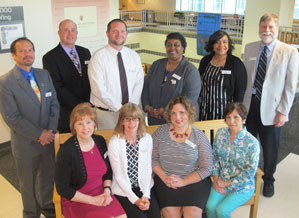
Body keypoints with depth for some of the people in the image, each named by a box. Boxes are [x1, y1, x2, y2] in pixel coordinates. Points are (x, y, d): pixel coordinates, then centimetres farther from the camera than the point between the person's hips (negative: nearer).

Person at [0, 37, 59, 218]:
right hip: (26, 144, -4)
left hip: (49, 140, 4)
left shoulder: (44, 75, 3)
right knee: (29, 184, 16)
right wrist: (39, 135, -18)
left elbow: (54, 103, 2)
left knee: (48, 177, 21)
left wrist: (50, 131, -10)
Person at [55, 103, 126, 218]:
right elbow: (62, 189, -10)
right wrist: (92, 200, -12)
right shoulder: (66, 151, -15)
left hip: (101, 194, 5)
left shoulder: (100, 141, 2)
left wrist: (107, 191, -3)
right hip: (77, 200, -4)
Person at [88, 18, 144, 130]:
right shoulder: (98, 57, -9)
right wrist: (120, 108, -15)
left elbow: (139, 83, 3)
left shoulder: (134, 56, 6)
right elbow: (99, 90, -15)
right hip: (106, 113, -4)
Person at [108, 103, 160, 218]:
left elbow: (148, 168, -1)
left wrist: (146, 195, -10)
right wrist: (135, 199, -13)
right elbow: (119, 175, -10)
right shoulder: (114, 142, -13)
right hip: (123, 190, -3)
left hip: (144, 186, 3)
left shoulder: (147, 139, -4)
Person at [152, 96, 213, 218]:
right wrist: (164, 177, -9)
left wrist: (183, 181, -11)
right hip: (165, 180, 1)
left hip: (194, 180, 0)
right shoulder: (161, 132, 3)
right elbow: (153, 159, 6)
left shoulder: (199, 136, -2)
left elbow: (206, 168, -3)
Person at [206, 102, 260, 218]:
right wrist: (216, 179, -4)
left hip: (241, 187, -4)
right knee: (210, 207, -17)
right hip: (221, 181, 4)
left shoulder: (252, 143, -18)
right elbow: (214, 157, 7)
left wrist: (227, 183, -12)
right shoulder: (220, 133, -3)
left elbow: (249, 173, -14)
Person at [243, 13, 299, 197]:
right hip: (249, 104, 3)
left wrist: (283, 112, -9)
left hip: (271, 108, -2)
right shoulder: (249, 48, 4)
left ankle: (268, 181, 36)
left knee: (270, 149, 12)